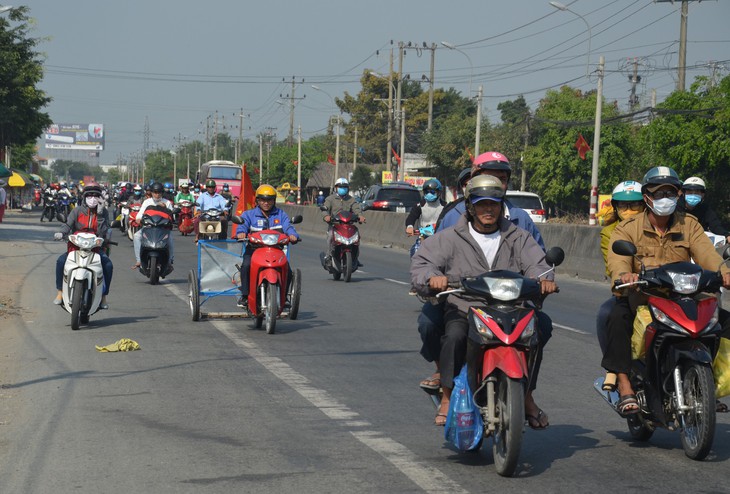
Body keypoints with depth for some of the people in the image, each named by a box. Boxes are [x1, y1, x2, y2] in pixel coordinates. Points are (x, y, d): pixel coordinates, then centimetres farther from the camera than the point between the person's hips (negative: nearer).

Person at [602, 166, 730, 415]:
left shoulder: (689, 224, 11)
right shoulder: (627, 229, 3)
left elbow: (707, 255, -6)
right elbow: (617, 260, -16)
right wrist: (624, 274, -42)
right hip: (639, 297, -3)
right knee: (618, 317, -35)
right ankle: (624, 385, -32)